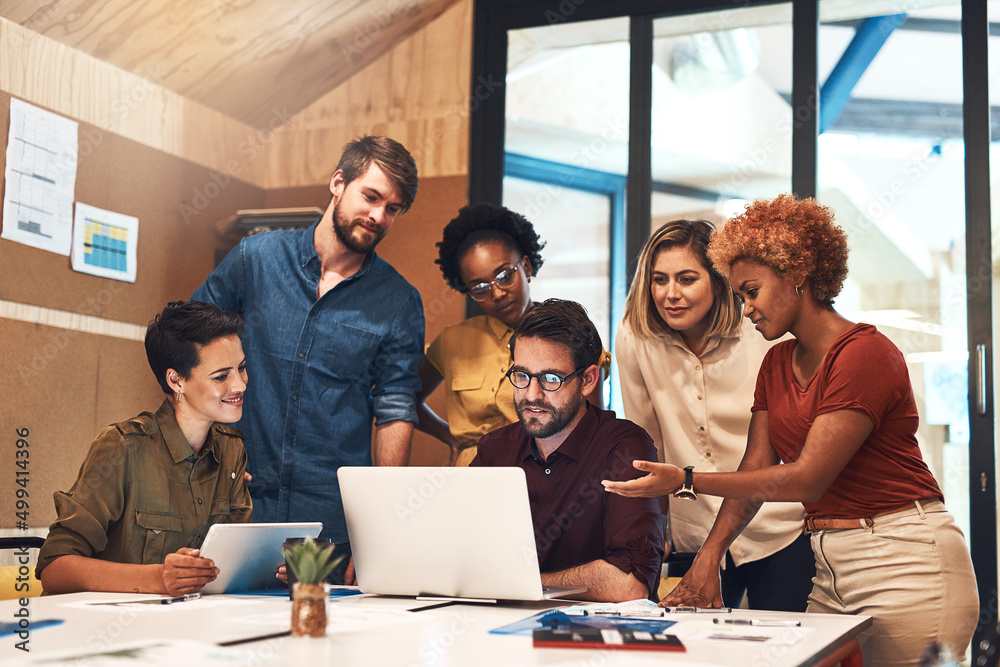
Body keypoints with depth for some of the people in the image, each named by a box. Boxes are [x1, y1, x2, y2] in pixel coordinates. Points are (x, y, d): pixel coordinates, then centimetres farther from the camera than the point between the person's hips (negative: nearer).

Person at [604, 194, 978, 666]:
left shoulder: (865, 354, -15)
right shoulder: (777, 363, 13)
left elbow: (806, 479, -20)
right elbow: (756, 468, 6)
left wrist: (686, 481, -20)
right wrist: (709, 555, -8)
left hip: (906, 563, -7)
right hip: (831, 567, 7)